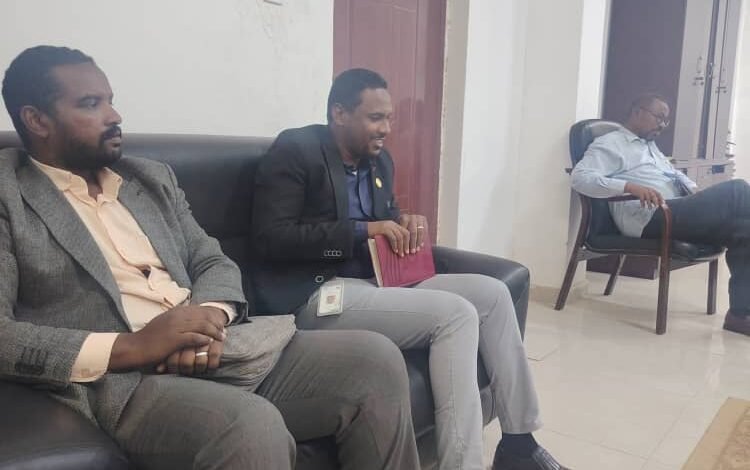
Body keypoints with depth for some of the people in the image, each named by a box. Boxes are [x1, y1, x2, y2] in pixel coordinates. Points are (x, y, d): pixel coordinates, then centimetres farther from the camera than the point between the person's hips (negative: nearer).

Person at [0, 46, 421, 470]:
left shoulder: (152, 177, 19)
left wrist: (211, 318, -8)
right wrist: (129, 347, -19)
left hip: (218, 346, 6)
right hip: (122, 380, -5)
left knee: (374, 359, -11)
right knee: (254, 428, -35)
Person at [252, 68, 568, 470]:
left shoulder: (379, 159, 16)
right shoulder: (295, 150, -7)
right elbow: (272, 237, -15)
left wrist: (405, 221, 1)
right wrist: (363, 230, -19)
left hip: (376, 281, 9)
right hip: (318, 295, -9)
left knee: (492, 293, -3)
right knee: (456, 313, -24)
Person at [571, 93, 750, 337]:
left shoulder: (652, 147, 33)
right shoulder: (609, 144, 6)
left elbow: (676, 175, 36)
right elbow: (579, 177, -10)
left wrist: (696, 191, 11)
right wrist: (630, 186, -23)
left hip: (678, 213, 9)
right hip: (649, 218, -8)